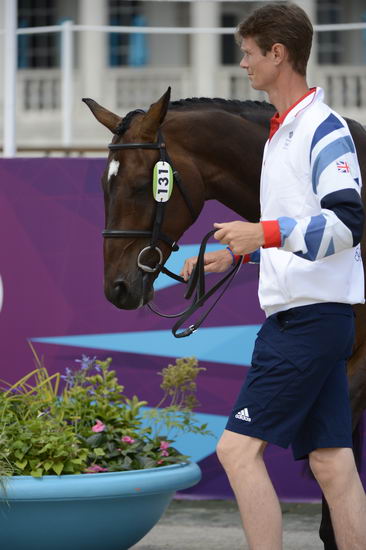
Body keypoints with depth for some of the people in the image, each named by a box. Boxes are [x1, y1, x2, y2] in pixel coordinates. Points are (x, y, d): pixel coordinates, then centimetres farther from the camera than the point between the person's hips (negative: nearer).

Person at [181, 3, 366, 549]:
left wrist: (265, 233, -30)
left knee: (238, 447, -12)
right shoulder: (282, 132, 19)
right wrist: (233, 254, 26)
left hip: (311, 315, -10)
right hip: (300, 315, 10)